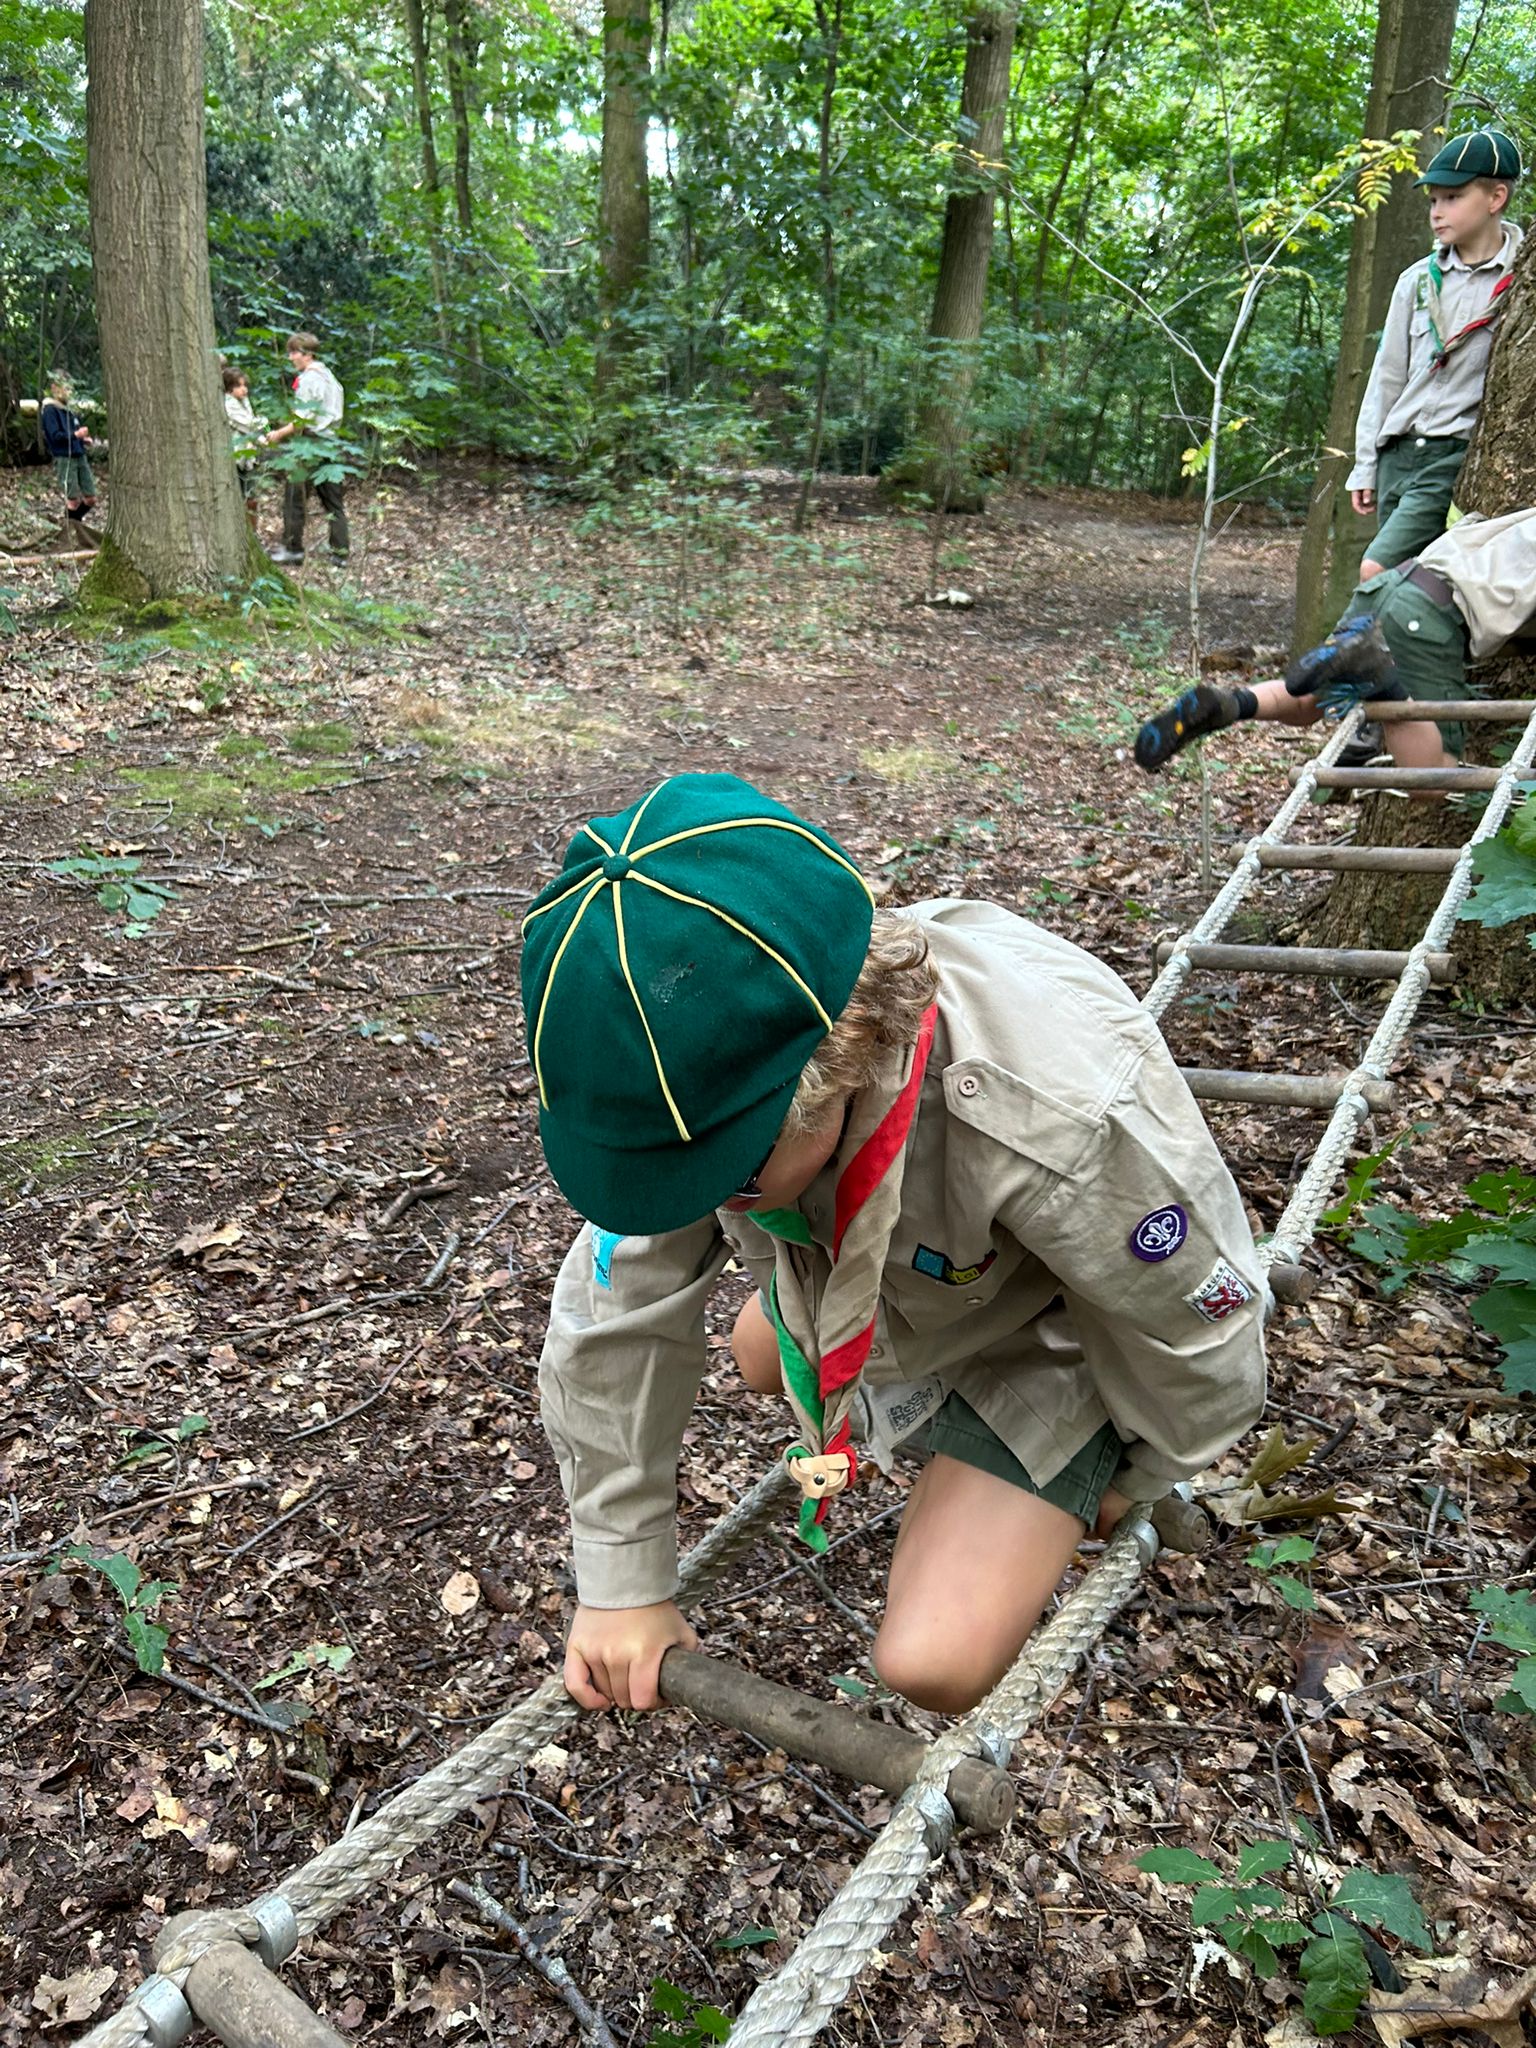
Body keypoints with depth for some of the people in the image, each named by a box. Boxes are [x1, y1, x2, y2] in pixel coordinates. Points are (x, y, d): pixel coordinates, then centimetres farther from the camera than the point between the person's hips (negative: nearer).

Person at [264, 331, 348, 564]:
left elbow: (305, 419, -18)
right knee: (333, 500, 8)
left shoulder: (308, 379, -12)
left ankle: (293, 548, 2)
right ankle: (340, 551, 7)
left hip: (310, 445, -8)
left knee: (294, 496, 0)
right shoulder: (327, 375, 15)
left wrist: (280, 433, -9)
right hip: (330, 442, 8)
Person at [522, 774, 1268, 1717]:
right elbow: (615, 1313, -18)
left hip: (1042, 1343, -5)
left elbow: (1203, 1328, -26)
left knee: (935, 1663, -15)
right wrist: (623, 1582, -10)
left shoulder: (1056, 1119, -48)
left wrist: (1141, 1480, -3)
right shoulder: (703, 1072, -32)